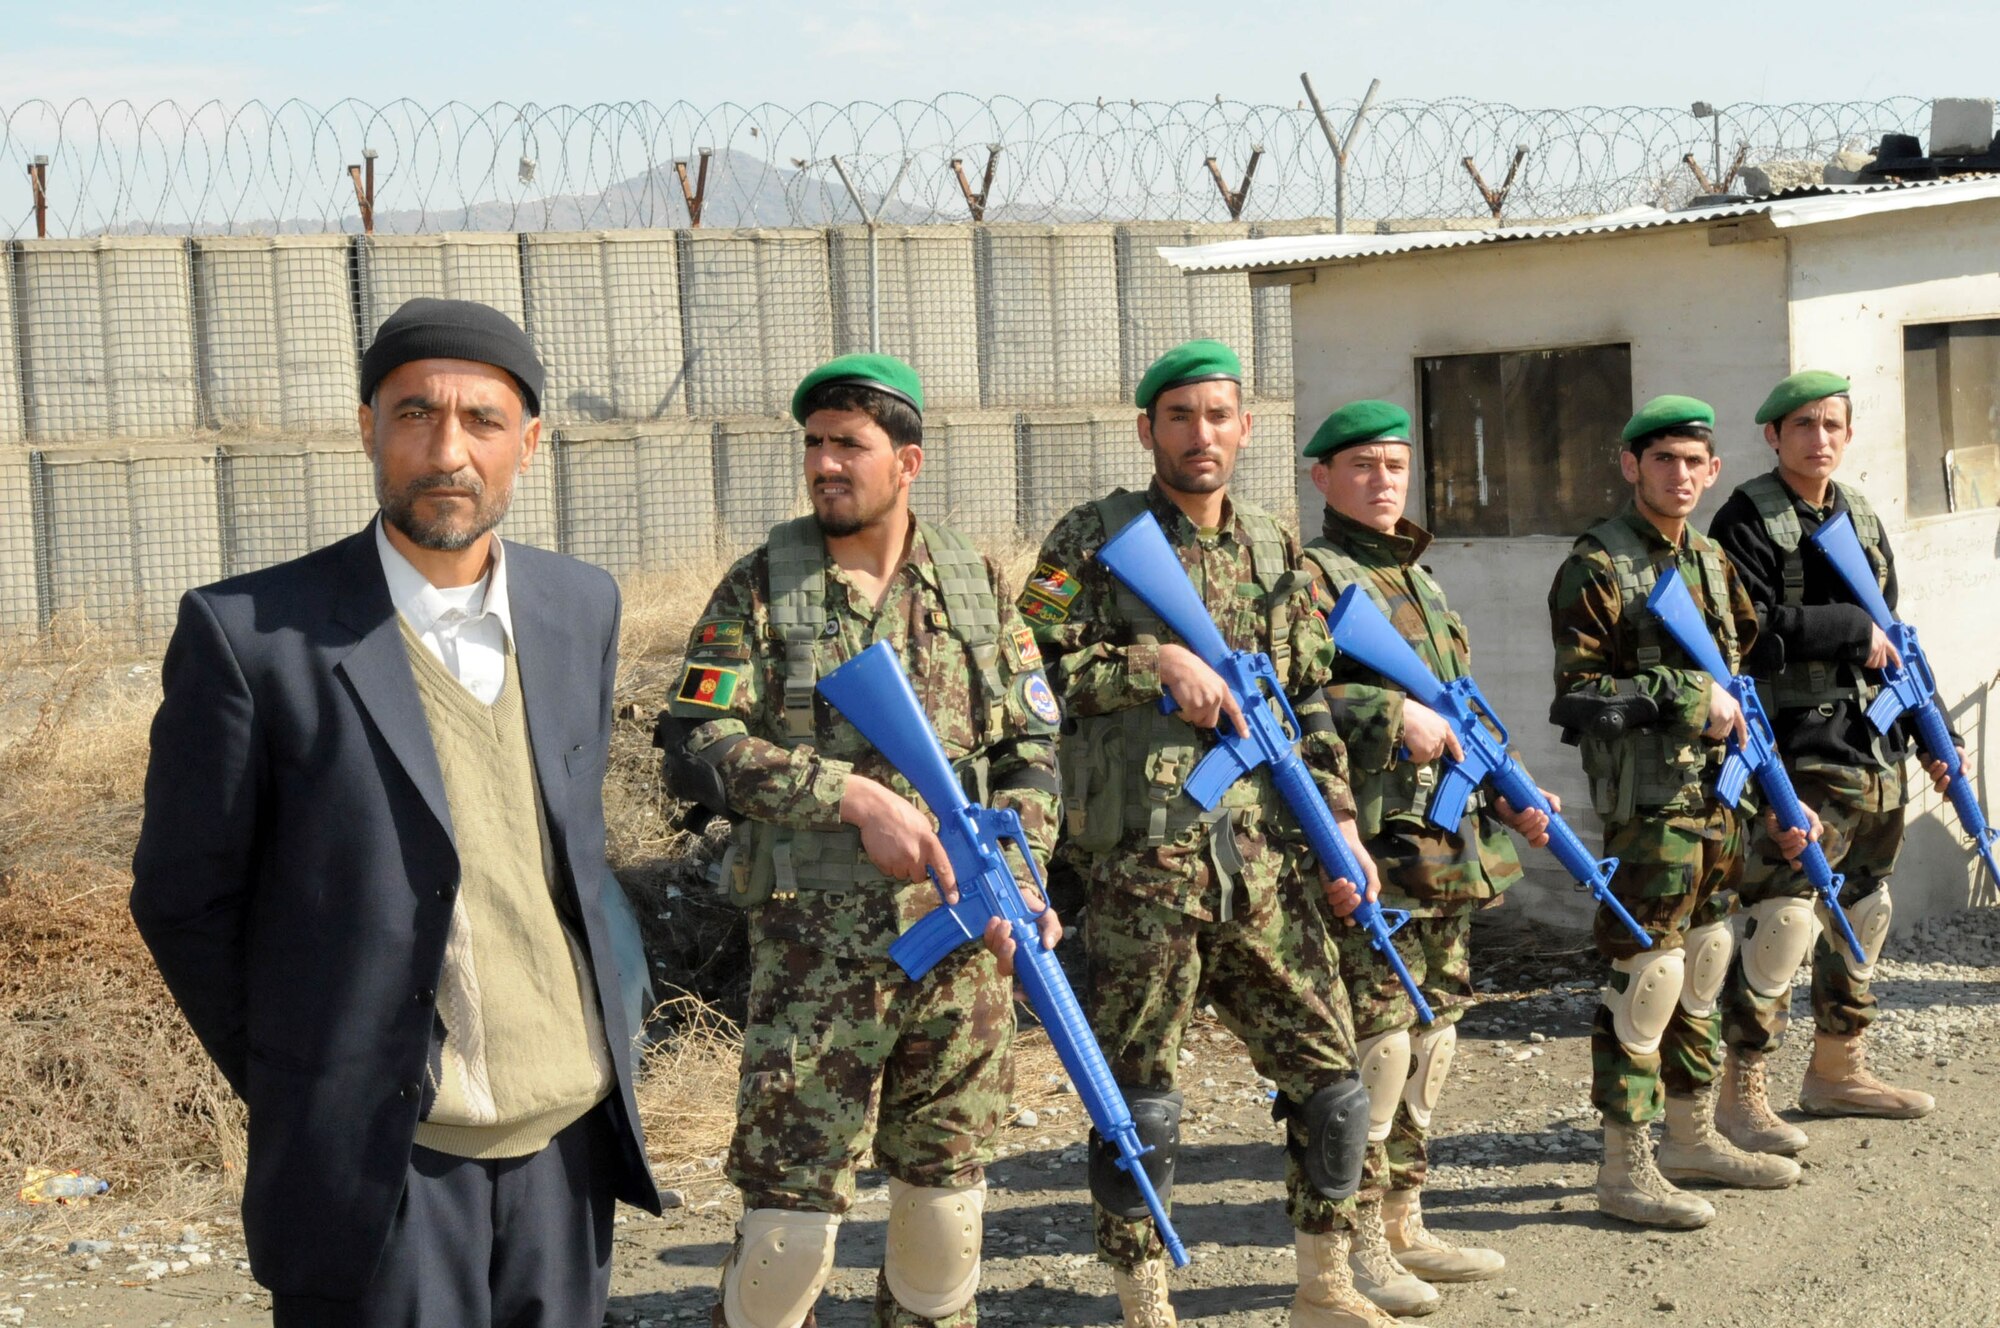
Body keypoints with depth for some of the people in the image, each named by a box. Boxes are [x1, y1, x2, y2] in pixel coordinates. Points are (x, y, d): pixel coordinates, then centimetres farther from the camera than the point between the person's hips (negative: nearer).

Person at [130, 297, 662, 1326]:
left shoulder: (581, 607, 5)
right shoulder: (251, 634, -11)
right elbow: (183, 897, -4)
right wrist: (297, 1092, 2)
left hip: (571, 1137, 5)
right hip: (381, 1160, -4)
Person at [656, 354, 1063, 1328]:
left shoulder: (976, 583, 8)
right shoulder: (761, 588, -1)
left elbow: (1031, 745, 10)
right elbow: (696, 748, -9)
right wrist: (854, 796, -18)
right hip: (817, 942, -3)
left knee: (948, 1184, 13)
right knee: (794, 1197, -4)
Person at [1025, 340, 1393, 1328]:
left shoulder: (1273, 551, 16)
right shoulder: (1093, 539, 0)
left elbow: (1310, 701, 17)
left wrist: (1339, 818, 8)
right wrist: (1156, 662, -16)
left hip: (1260, 862, 5)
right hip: (1140, 864, -5)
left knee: (1329, 1077, 7)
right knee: (1141, 1102, 2)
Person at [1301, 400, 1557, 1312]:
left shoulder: (1417, 577, 21)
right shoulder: (1314, 573, -5)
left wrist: (1505, 794, 15)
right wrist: (1391, 714, -23)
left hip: (1450, 843, 9)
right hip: (1373, 841, -9)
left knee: (1433, 1031, 12)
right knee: (1377, 1034, -9)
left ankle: (1402, 1222, 23)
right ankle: (1358, 1242, 1)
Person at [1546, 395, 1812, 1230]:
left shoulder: (1710, 560, 16)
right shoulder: (1597, 566, -9)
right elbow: (1577, 689, -16)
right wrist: (1686, 696, -20)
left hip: (1717, 794, 8)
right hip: (1648, 798, -8)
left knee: (1703, 970, 15)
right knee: (1645, 976, -7)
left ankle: (1692, 1136, 28)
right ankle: (1626, 1168, 0)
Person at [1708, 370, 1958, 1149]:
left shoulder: (1863, 521, 16)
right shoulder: (1748, 520, -6)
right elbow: (1749, 631, -19)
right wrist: (1853, 629, -15)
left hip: (1875, 750, 8)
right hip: (1798, 750, -8)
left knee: (1862, 910, 14)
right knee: (1782, 917, -12)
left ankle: (1835, 1070, 28)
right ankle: (1741, 1092, -4)